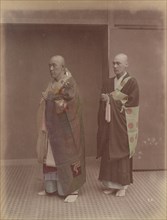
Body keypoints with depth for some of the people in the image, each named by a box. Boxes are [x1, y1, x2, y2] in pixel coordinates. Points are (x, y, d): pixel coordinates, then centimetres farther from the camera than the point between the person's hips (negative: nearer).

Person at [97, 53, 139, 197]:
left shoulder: (132, 82, -4)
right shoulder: (108, 83, 11)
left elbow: (131, 103, -13)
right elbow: (103, 101, 7)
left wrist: (111, 99, -11)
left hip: (123, 125, -4)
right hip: (109, 125, 5)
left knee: (122, 153, 1)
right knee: (108, 153, 5)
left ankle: (123, 185, 14)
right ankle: (111, 183, 16)